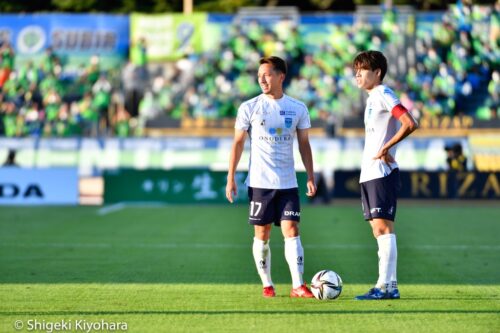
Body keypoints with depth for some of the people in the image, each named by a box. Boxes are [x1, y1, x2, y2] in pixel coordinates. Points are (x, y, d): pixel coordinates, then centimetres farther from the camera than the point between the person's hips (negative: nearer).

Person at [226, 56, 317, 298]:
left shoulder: (298, 109, 4)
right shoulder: (249, 108, 0)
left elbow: (304, 144, 11)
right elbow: (238, 143, 3)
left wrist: (310, 177, 4)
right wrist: (230, 178, -1)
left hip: (288, 183, 1)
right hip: (259, 182, -1)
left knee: (291, 231, -8)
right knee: (262, 234, 3)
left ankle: (298, 285, -11)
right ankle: (267, 284, 14)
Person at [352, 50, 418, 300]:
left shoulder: (384, 95, -10)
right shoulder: (372, 98, 18)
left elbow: (410, 124, -22)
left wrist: (385, 149, -18)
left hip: (382, 173, -10)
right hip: (369, 173, 10)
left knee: (383, 227, -10)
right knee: (378, 229, 8)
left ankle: (386, 285, -11)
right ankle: (389, 285, 11)